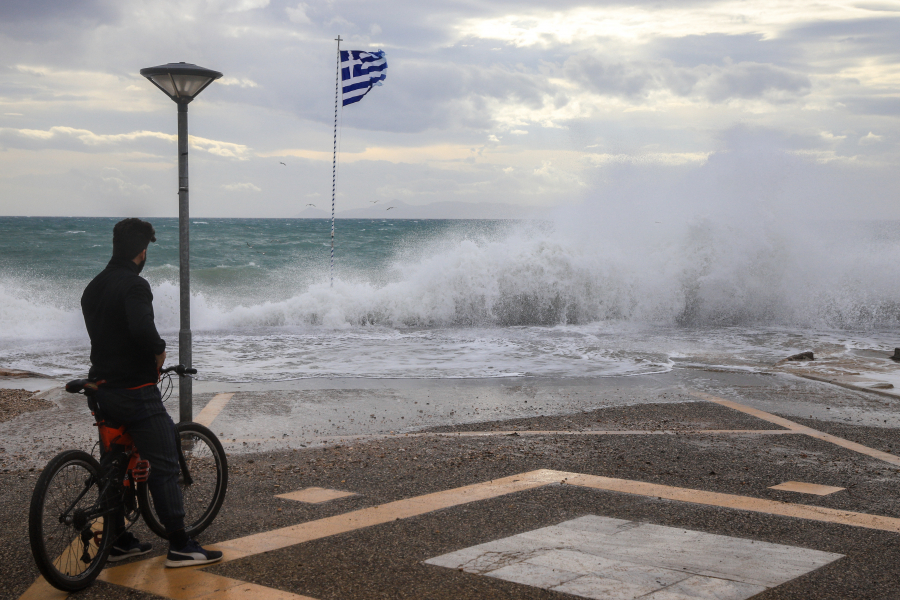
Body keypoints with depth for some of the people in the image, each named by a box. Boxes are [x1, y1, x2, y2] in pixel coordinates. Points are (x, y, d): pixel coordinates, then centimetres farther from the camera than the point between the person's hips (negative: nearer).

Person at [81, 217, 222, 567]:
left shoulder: (93, 288, 12)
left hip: (103, 390, 9)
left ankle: (118, 541, 25)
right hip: (136, 391, -9)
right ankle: (179, 546, -1)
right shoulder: (134, 285, -17)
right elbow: (143, 329, -33)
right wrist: (159, 351, -13)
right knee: (164, 467, -4)